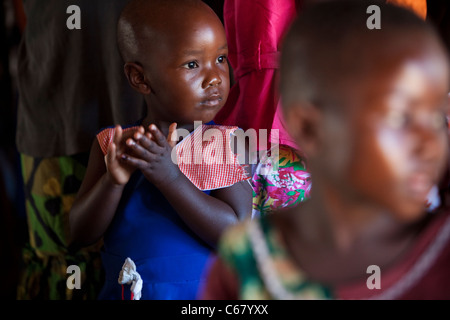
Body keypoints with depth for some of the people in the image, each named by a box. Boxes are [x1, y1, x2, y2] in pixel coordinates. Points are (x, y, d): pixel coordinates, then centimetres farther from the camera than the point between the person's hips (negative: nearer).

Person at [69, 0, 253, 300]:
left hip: (202, 292, -2)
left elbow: (236, 233, -14)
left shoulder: (227, 143, -4)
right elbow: (82, 235, 0)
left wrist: (170, 177, -21)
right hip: (120, 290, 3)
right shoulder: (113, 143, 3)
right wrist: (113, 181, -16)